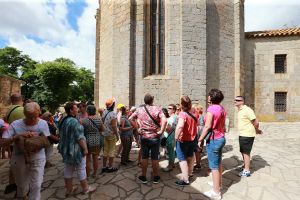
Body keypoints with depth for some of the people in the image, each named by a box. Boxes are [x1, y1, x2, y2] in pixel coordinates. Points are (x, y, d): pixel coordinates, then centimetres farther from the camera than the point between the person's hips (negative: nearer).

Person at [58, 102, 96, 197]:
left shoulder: (63, 120, 6)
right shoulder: (74, 121, -23)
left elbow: (62, 135, 16)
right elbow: (79, 137, -25)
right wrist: (85, 148, -17)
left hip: (66, 148, 9)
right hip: (75, 149, -9)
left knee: (68, 169, 18)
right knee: (81, 169, 6)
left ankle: (69, 189, 32)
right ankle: (86, 188, 22)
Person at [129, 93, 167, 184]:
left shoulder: (139, 109, -3)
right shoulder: (157, 109, -12)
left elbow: (130, 119, 2)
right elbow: (164, 121, -25)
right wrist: (161, 131, -15)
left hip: (144, 137, 2)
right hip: (155, 137, -1)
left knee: (144, 157, 15)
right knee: (155, 158, 13)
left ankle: (143, 177, 29)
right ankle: (155, 177, 29)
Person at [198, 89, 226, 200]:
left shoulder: (211, 109, -19)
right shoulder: (222, 108, 6)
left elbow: (208, 127, -21)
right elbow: (223, 125, 11)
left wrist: (200, 139, -14)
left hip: (213, 140, -9)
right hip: (221, 138, 9)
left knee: (214, 166, 3)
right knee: (218, 163, 23)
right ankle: (218, 183, 42)